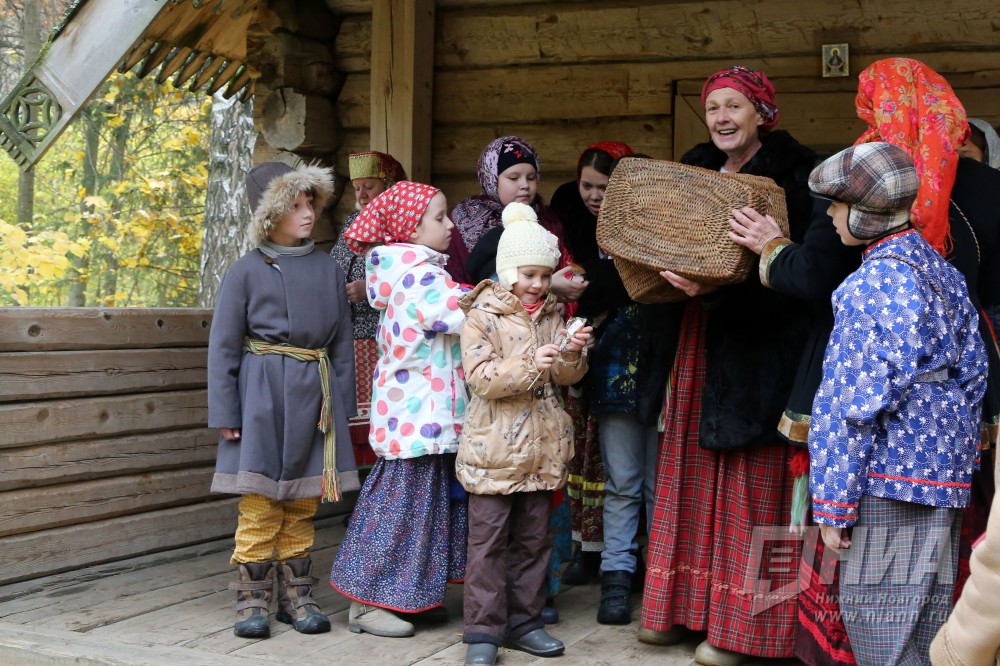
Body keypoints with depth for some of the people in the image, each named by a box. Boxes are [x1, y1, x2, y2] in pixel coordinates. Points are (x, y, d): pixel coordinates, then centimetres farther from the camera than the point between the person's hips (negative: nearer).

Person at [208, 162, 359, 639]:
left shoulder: (328, 269, 8)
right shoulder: (246, 271, -3)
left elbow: (342, 343, 12)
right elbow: (223, 347, -2)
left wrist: (343, 404, 8)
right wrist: (224, 414, -7)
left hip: (314, 398, 4)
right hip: (264, 397, -4)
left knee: (302, 507, 10)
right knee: (259, 506, -1)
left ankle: (296, 596, 20)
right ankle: (252, 600, 9)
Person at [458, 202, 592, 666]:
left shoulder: (551, 315, 11)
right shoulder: (482, 315, -7)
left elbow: (565, 377, 11)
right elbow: (480, 377, -16)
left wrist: (572, 354, -10)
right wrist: (531, 365, -26)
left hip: (540, 448, 6)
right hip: (495, 449, -6)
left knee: (533, 539, 12)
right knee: (488, 542, -1)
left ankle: (524, 621, 23)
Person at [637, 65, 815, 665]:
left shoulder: (791, 172, -9)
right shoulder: (696, 169, 13)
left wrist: (717, 289, -29)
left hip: (756, 346, -6)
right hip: (696, 341, 7)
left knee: (748, 481, -1)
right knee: (690, 474, 10)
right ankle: (682, 604, 21)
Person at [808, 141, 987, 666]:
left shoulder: (872, 282, -14)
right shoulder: (942, 271, 12)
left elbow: (852, 403, -16)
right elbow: (972, 372, 16)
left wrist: (833, 503, -13)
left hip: (891, 470, -9)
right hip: (947, 466, 9)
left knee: (872, 611, -2)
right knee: (925, 621, 15)